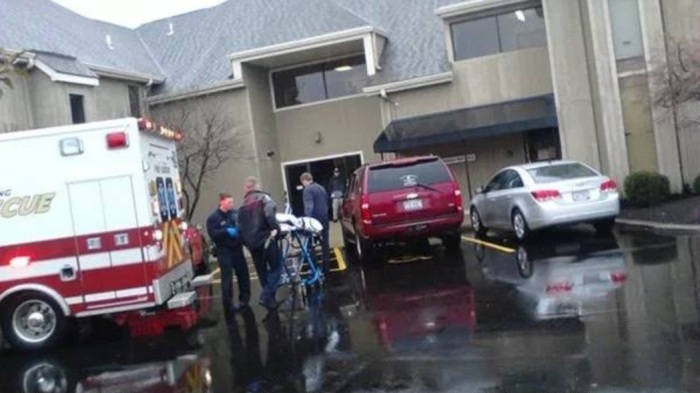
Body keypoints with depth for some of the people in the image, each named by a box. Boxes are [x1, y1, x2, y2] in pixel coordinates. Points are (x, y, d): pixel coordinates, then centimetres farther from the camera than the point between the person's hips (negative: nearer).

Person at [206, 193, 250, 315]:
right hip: (224, 251, -5)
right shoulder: (213, 218, -9)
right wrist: (226, 231, -27)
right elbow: (213, 234, -19)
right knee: (227, 279, -3)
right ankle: (228, 305, 5)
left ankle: (244, 299, 28)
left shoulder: (234, 213, 4)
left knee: (243, 273, 12)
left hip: (237, 249, 5)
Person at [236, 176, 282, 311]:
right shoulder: (264, 197, -2)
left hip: (252, 243, 5)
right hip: (266, 239, -5)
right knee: (276, 267, 2)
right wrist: (275, 228, -15)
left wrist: (246, 241, 17)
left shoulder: (243, 205, 13)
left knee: (262, 272, 14)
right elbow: (269, 214, -22)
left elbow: (240, 226, 11)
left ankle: (269, 299, 18)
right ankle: (267, 296, -12)